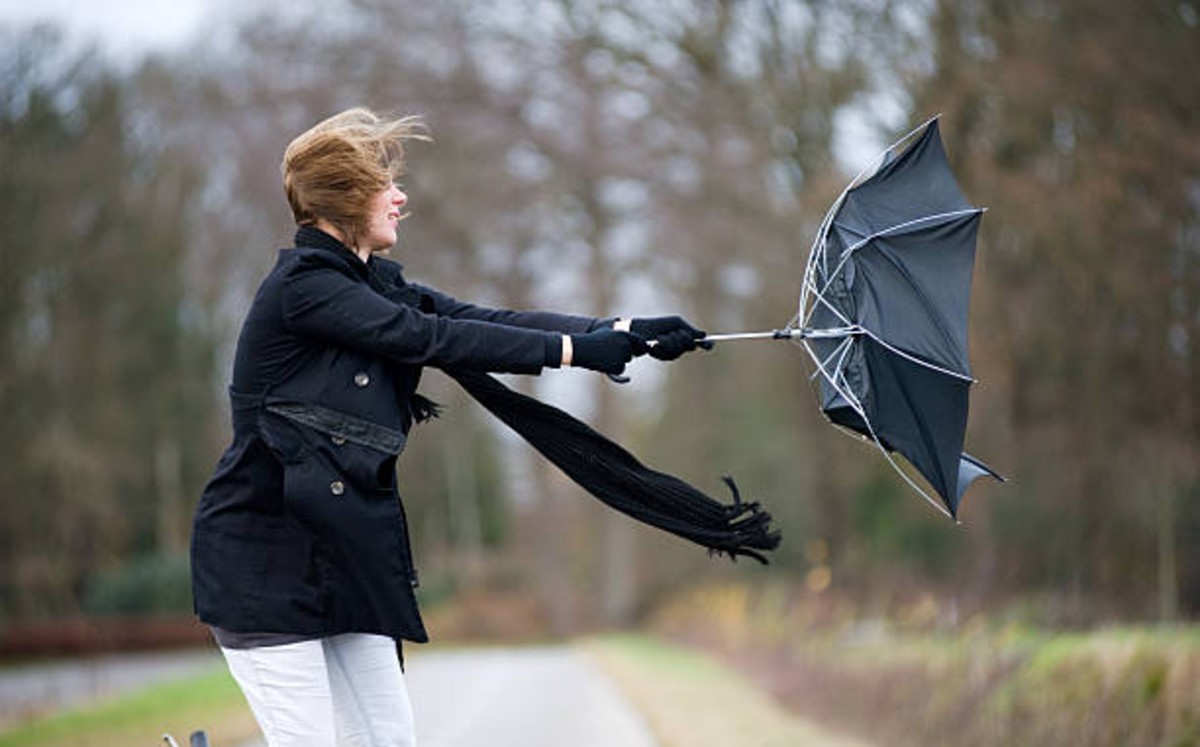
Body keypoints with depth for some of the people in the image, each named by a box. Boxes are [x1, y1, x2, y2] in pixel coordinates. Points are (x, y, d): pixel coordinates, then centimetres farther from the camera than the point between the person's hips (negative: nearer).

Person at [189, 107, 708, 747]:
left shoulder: (372, 284, 13)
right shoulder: (302, 286, -14)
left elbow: (486, 321, 5)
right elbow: (433, 338, -19)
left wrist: (627, 333, -4)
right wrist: (574, 350, -17)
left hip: (339, 554, 9)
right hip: (264, 559, -9)